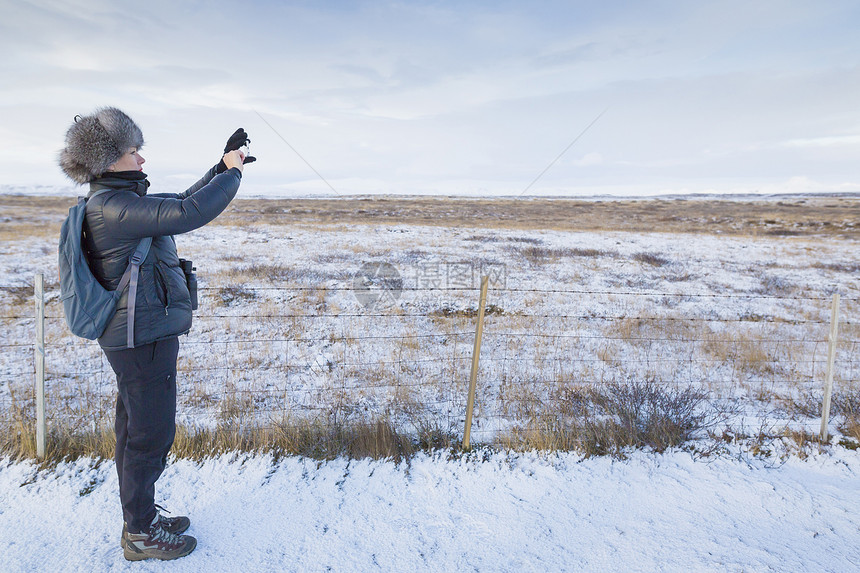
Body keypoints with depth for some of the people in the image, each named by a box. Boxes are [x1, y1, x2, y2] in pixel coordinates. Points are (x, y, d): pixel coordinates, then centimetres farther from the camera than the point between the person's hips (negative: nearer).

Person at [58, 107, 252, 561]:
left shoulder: (120, 201, 11)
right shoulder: (114, 208, -21)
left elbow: (182, 202, 19)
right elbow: (187, 215, -31)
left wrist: (222, 167, 11)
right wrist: (231, 173, -18)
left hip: (137, 337, 11)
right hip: (143, 339, -11)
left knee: (136, 431, 20)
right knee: (151, 434, 2)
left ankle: (140, 518, 37)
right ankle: (140, 534, 19)